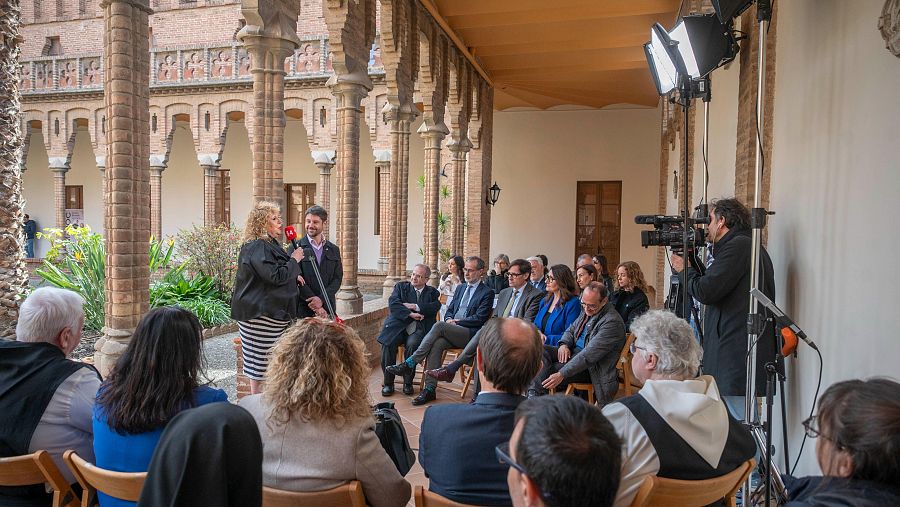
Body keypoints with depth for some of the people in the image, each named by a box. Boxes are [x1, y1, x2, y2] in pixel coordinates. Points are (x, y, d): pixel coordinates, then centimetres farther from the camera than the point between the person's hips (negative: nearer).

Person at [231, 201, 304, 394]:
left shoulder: (271, 244, 17)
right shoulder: (257, 247, -16)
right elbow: (275, 276, -23)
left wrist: (294, 276, 15)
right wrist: (294, 260, -11)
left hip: (275, 313, 10)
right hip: (260, 315, -10)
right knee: (261, 363, -3)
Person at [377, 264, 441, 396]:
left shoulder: (432, 292, 19)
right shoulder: (401, 287, 18)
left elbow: (435, 307, -2)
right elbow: (393, 304, 0)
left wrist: (414, 307, -10)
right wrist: (410, 314, -12)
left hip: (418, 329, -1)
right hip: (399, 325, 1)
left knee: (412, 344, -32)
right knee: (388, 344, -28)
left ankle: (407, 382, -15)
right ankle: (388, 383, -13)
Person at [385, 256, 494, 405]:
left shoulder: (487, 292, 3)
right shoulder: (460, 288, 25)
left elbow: (479, 319, -7)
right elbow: (449, 310, 26)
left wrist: (456, 322, -9)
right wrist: (449, 319, 2)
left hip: (470, 334, -5)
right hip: (451, 332, 6)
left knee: (439, 326, -29)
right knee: (437, 344, -28)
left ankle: (409, 363, -28)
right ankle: (430, 389, -30)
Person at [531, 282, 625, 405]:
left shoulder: (612, 322, -22)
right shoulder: (588, 310, 6)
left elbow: (589, 355, -27)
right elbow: (571, 329, 21)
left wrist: (561, 374, -31)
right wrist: (564, 344, -5)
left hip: (590, 367, -8)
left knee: (548, 372, -26)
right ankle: (534, 394, -25)